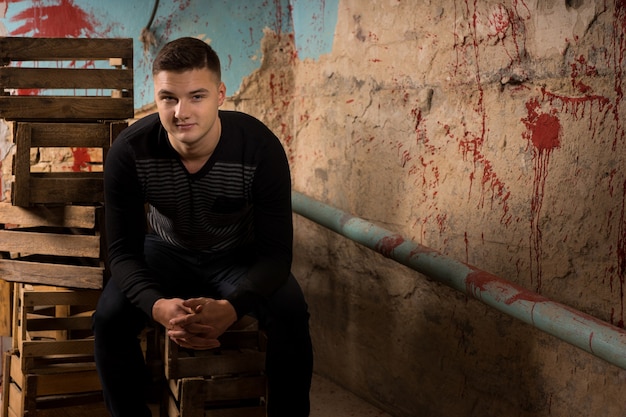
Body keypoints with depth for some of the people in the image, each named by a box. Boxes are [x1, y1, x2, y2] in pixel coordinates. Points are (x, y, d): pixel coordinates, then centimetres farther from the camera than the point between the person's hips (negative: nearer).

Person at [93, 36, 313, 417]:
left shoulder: (261, 148, -29)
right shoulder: (129, 152, -26)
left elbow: (276, 252, -25)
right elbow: (124, 250, -19)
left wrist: (232, 308, -45)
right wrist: (158, 307, -41)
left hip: (240, 255, -1)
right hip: (167, 251, 1)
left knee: (291, 317, -27)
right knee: (110, 318, -25)